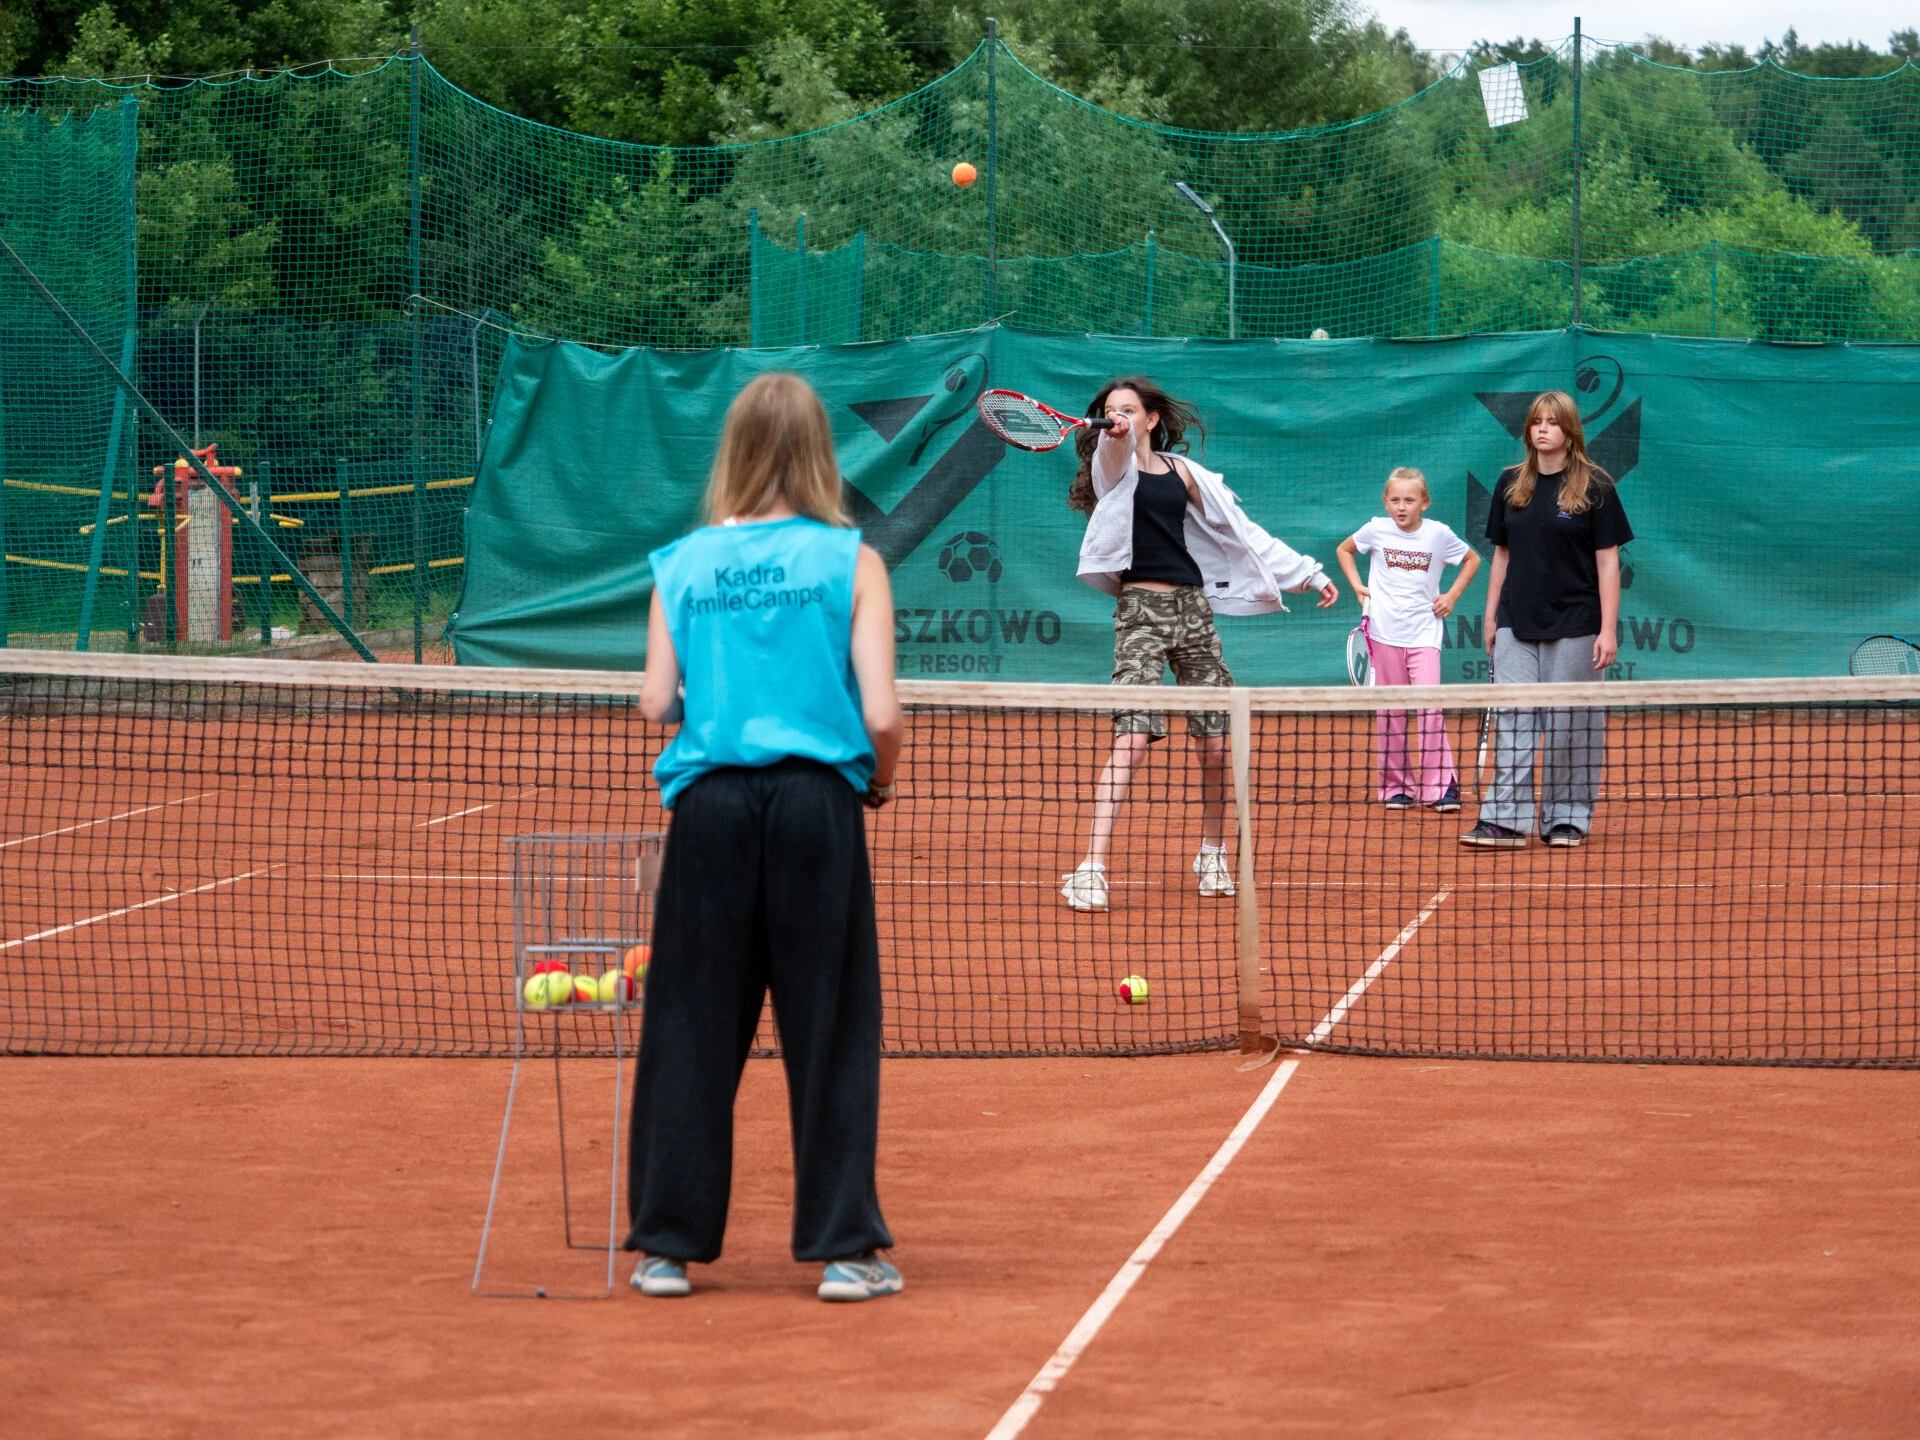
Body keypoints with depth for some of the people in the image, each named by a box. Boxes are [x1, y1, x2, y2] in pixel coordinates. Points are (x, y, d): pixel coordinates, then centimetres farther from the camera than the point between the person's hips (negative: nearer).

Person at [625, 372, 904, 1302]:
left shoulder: (682, 565, 6)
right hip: (816, 800, -2)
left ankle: (667, 1242, 11)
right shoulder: (849, 562, 0)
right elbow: (881, 714, -7)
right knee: (829, 1026, 5)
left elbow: (656, 702, 2)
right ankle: (842, 1245, 6)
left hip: (710, 800, 2)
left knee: (691, 1026, 8)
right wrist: (881, 779, 13)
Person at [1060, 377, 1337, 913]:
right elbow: (1116, 451, -24)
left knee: (1216, 742, 4)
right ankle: (1091, 869, -21)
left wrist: (1307, 571, 21)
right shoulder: (1113, 465, 2)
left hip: (1193, 606, 5)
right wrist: (1116, 434, -48)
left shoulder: (1182, 471, 14)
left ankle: (1211, 852, 26)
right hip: (1141, 608, -5)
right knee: (1132, 738, -18)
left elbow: (1242, 530, 21)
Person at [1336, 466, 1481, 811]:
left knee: (1429, 706, -13)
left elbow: (1472, 560, 15)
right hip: (1385, 633, 2)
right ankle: (1397, 786, 13)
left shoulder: (1438, 534, -1)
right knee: (1391, 713, 5)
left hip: (1424, 633, -2)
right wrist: (1357, 586, 8)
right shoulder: (1377, 529, 1)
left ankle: (1440, 786, -10)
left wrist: (1452, 596, 6)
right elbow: (1344, 550, 20)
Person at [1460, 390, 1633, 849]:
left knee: (1569, 724, 1)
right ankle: (1506, 821, -9)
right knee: (1512, 720, -5)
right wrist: (1491, 616, 11)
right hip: (1517, 624, 3)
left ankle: (1568, 819, 11)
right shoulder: (1511, 484, 9)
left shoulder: (1594, 487, -3)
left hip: (1574, 625, -3)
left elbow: (1607, 560, -4)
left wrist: (1608, 629, -9)